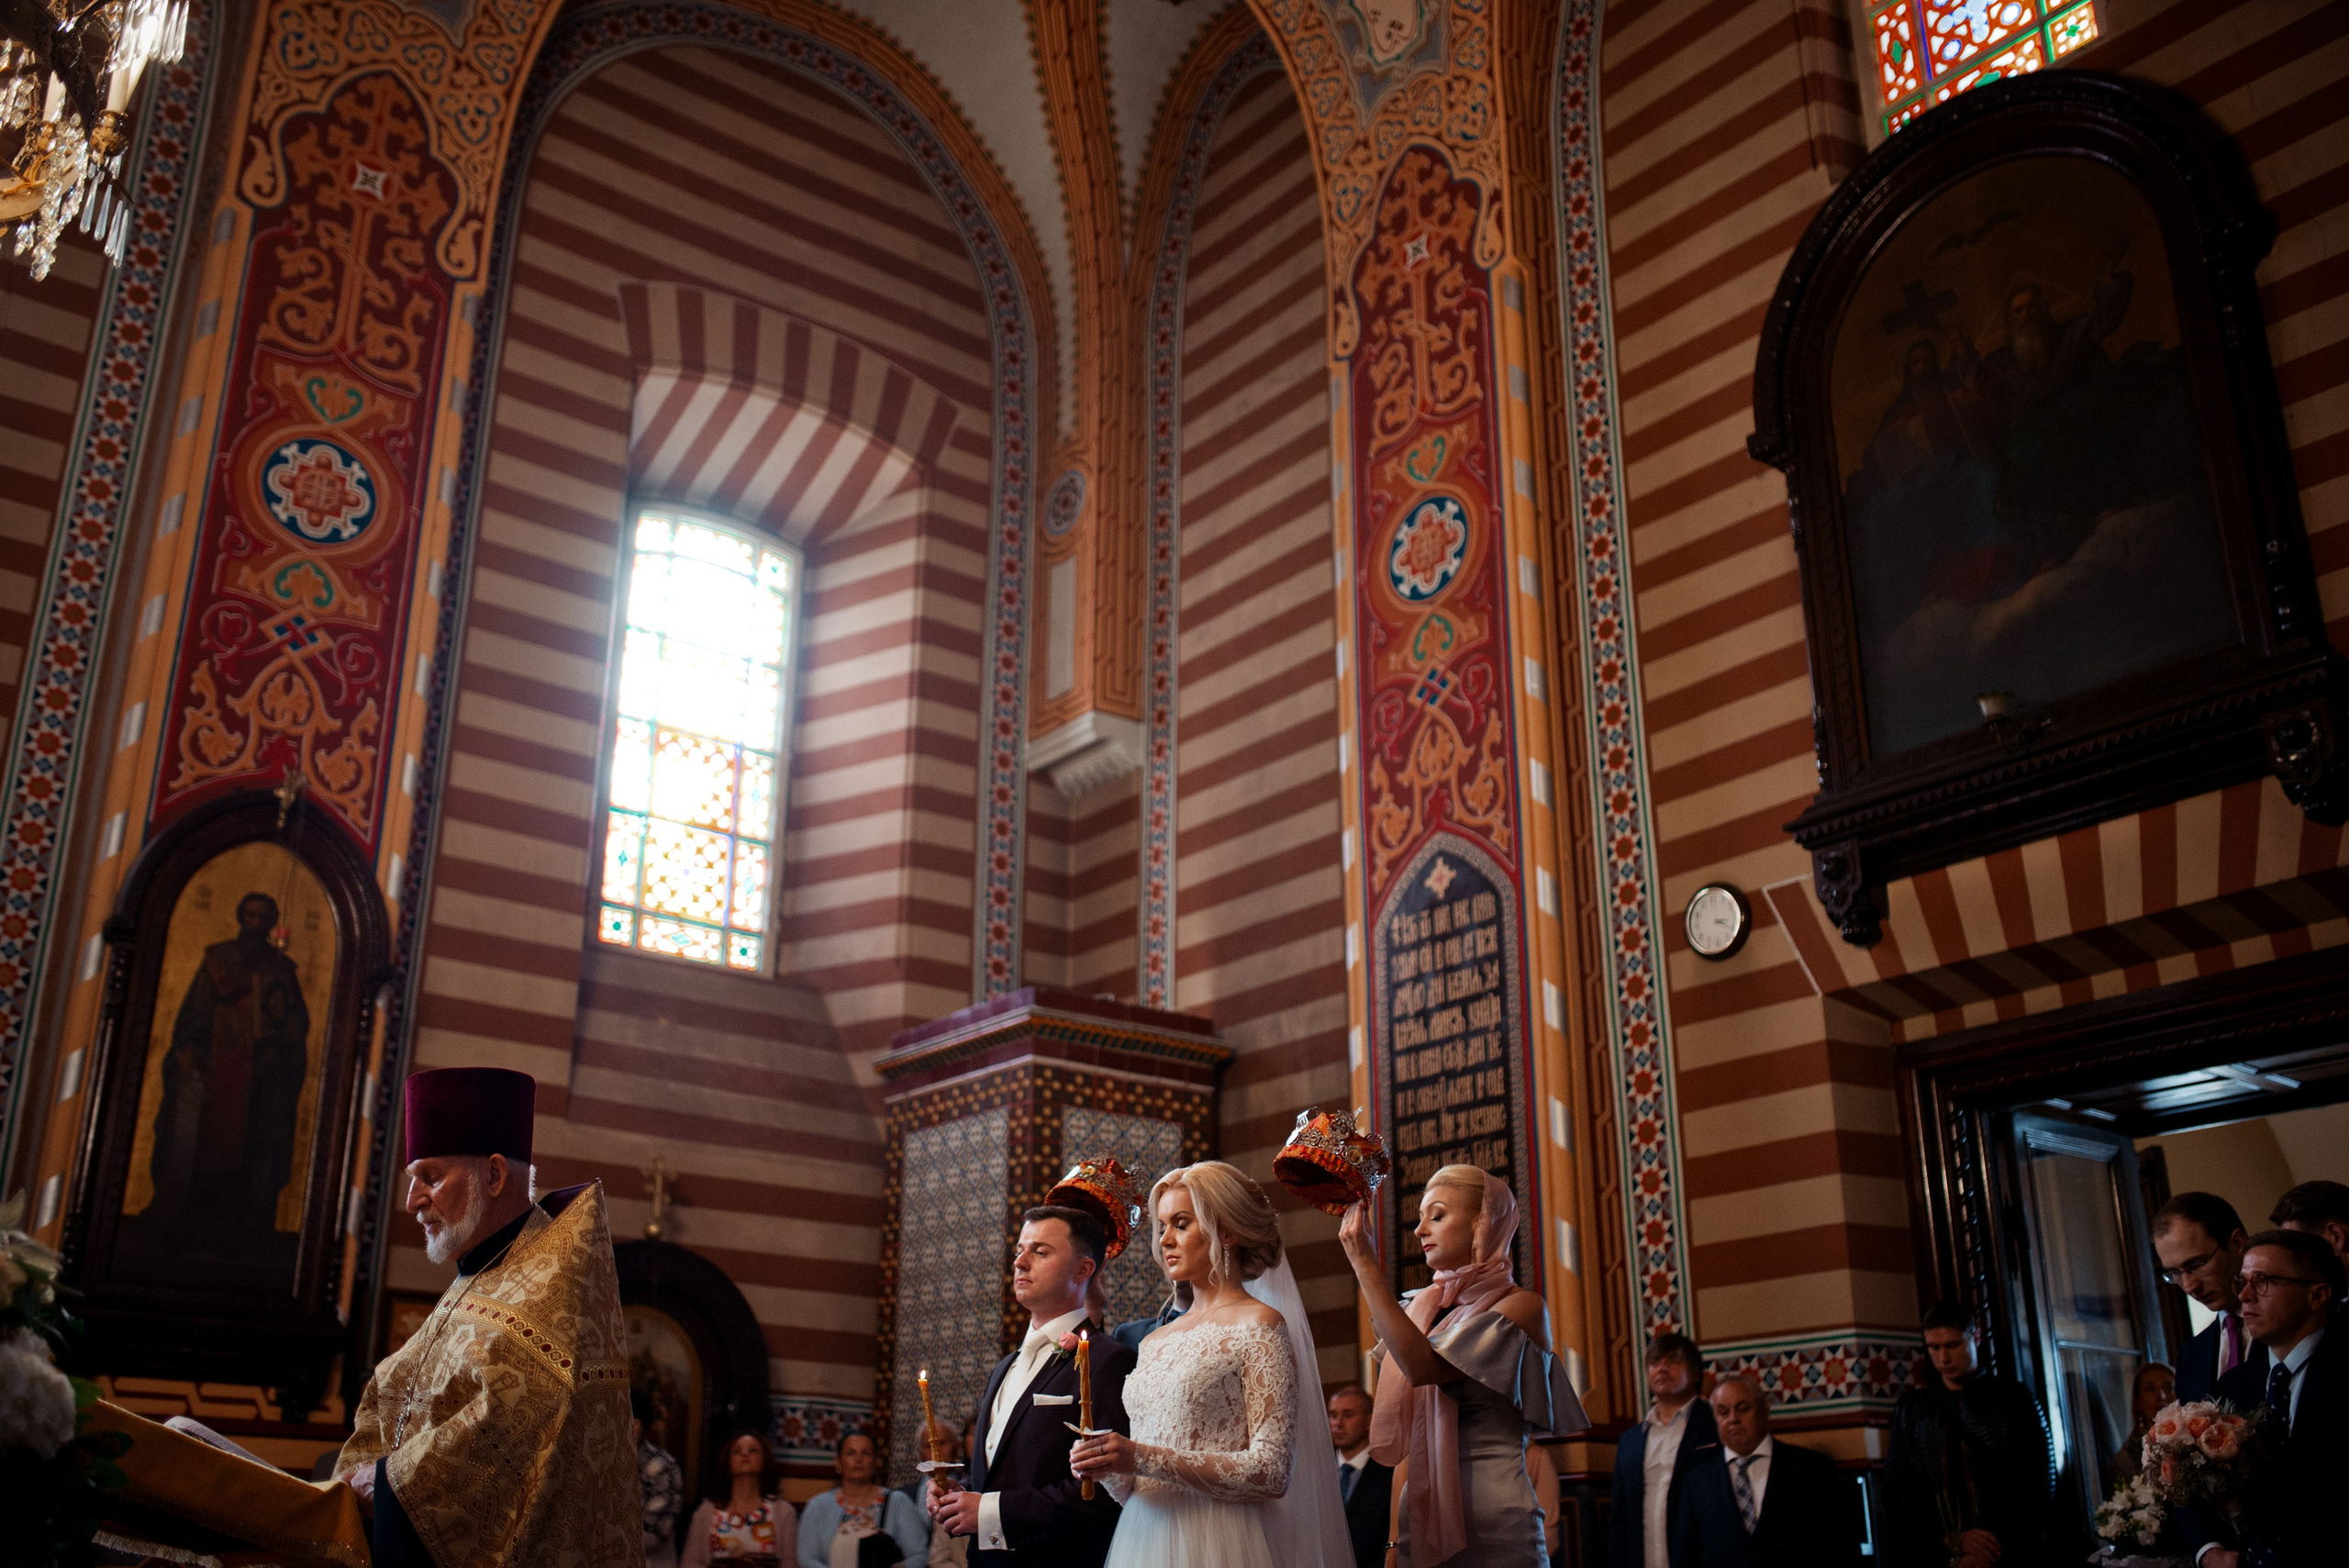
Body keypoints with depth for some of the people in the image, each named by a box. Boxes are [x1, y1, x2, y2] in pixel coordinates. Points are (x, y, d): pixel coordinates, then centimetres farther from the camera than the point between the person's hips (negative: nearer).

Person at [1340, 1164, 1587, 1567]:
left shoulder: (1521, 1307, -8)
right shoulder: (1422, 1308, 9)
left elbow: (1423, 1367, -22)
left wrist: (1366, 1266, -20)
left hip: (1489, 1510, -5)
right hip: (1421, 1510, 5)